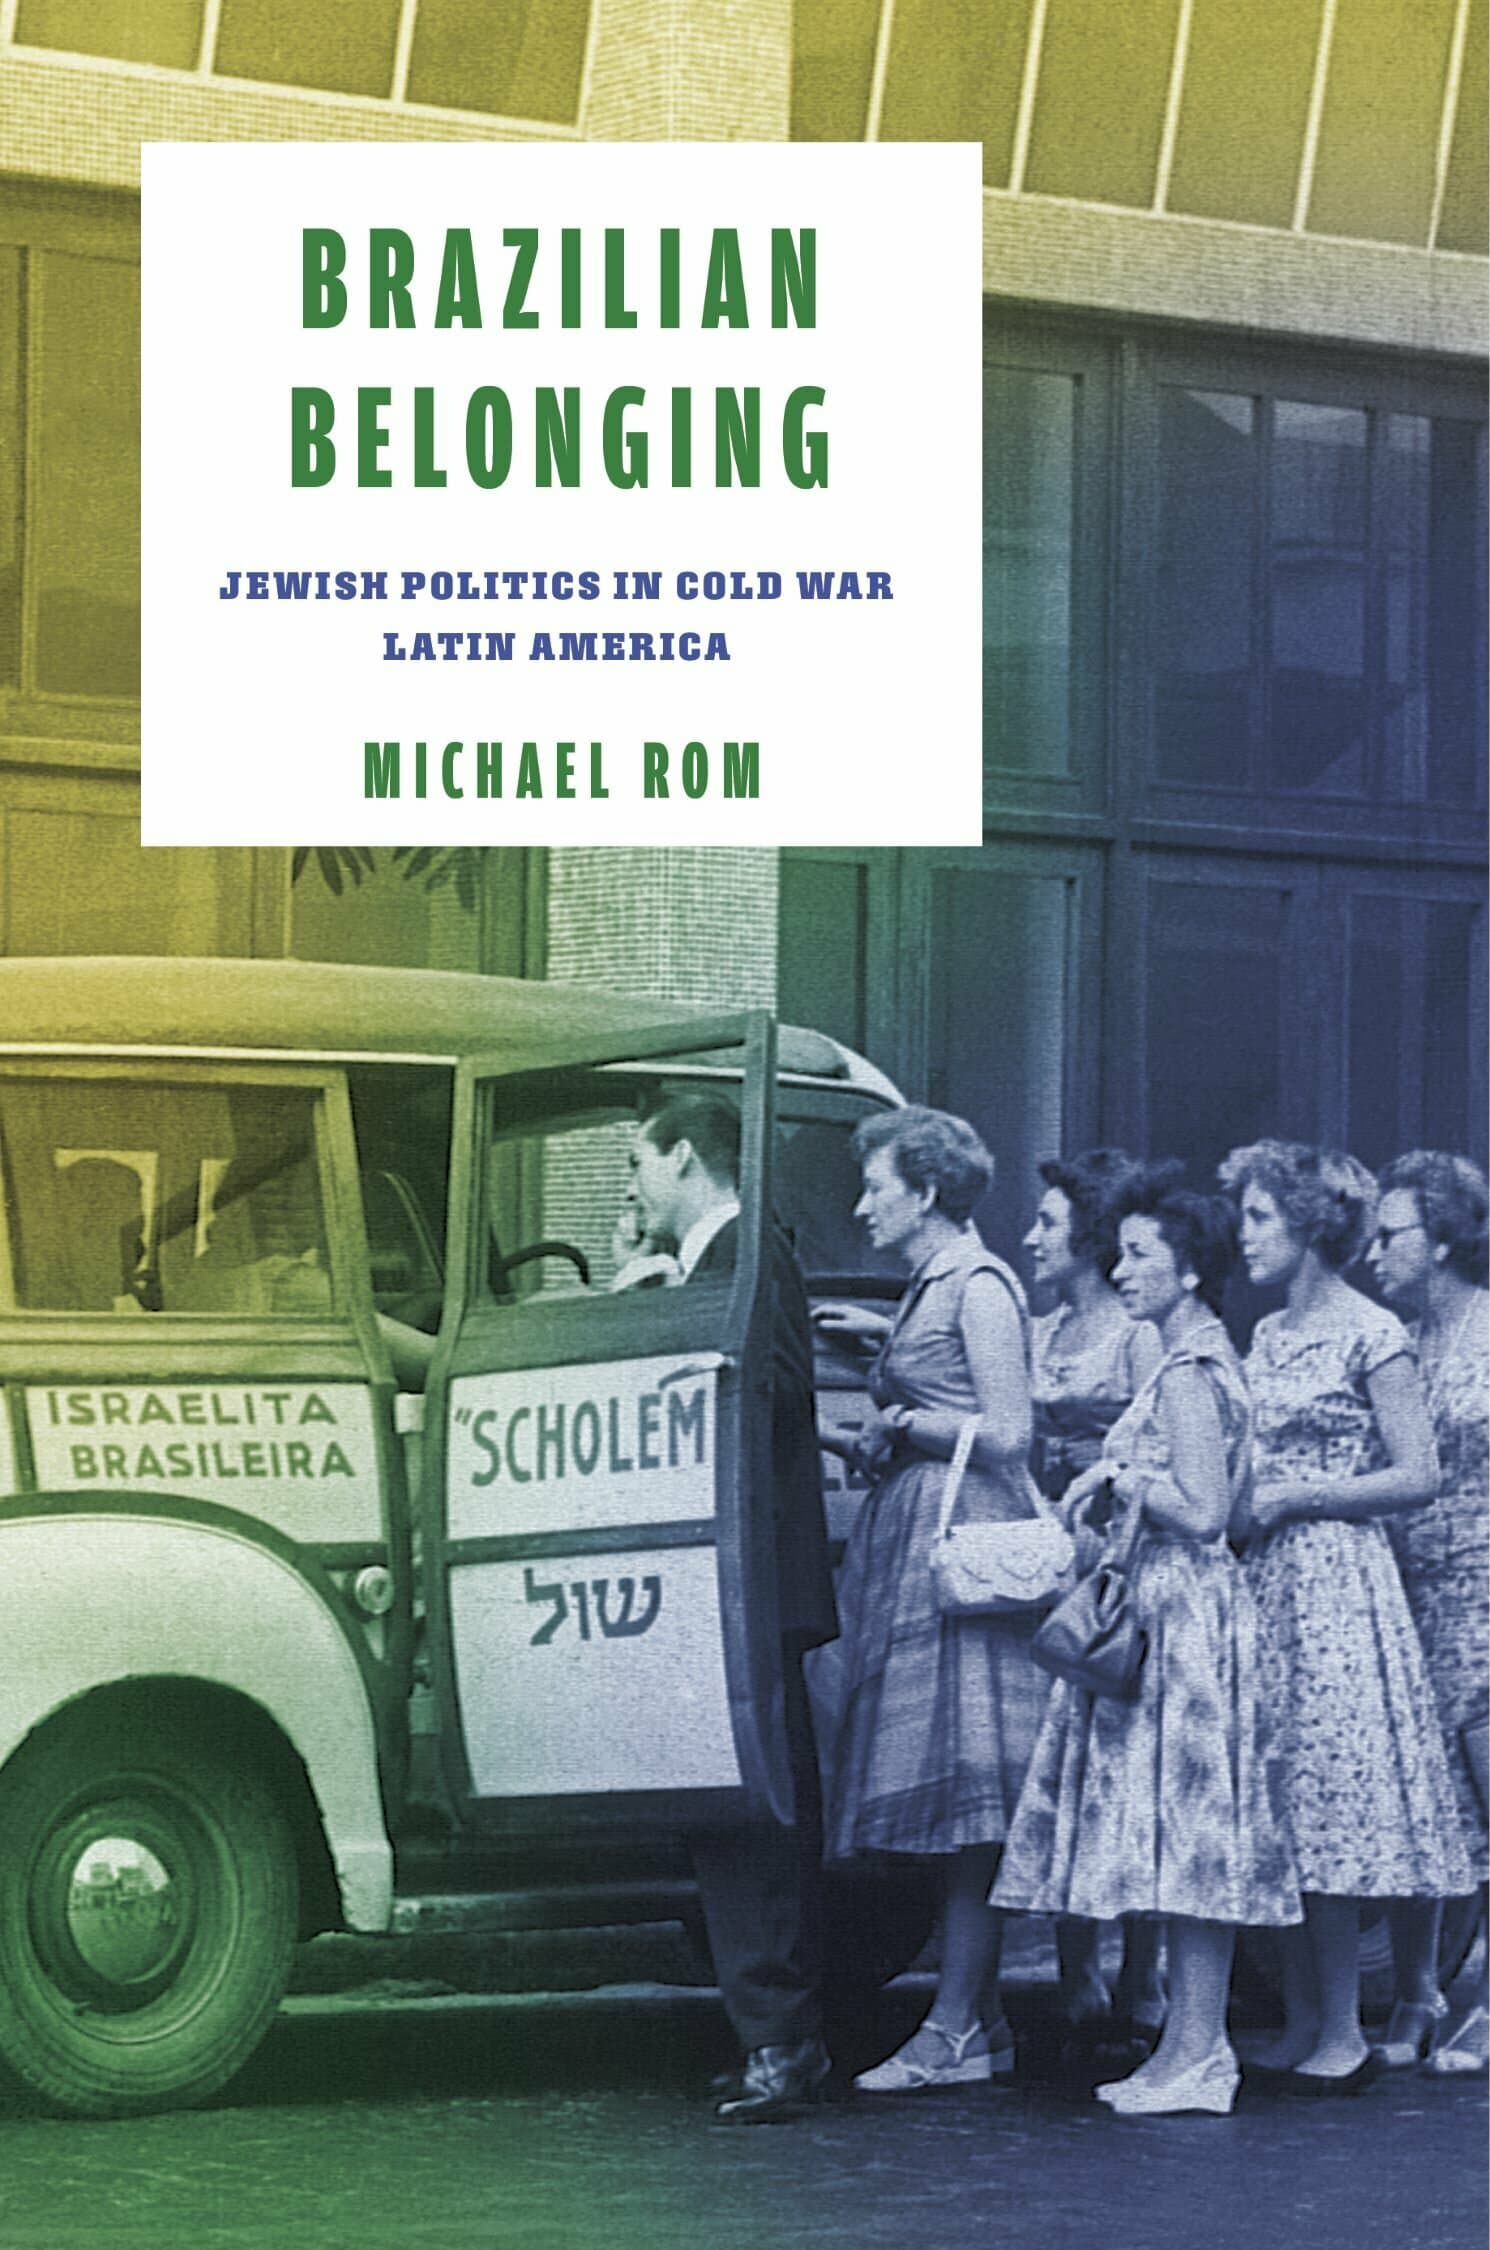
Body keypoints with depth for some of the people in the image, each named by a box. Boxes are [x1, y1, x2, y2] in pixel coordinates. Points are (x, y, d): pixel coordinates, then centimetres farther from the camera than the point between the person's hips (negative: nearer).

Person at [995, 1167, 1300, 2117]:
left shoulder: (1189, 1375, -13)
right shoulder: (1203, 1364, 17)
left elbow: (1204, 1514, -19)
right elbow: (1229, 1508, 19)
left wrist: (1119, 1476, -8)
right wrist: (1121, 1480, 17)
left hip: (1182, 1615, -10)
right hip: (1172, 1617, 10)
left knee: (1185, 1828, -9)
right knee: (1184, 1836, 9)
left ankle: (1199, 2053, -7)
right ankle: (1188, 2047, 11)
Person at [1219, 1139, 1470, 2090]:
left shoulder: (1371, 1334, -7)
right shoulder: (1268, 1336, 14)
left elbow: (1419, 1478, -10)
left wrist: (1289, 1499, -12)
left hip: (1338, 1582, -7)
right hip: (1267, 1581, 7)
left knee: (1328, 1801, -7)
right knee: (1278, 1811, 5)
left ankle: (1344, 2035, -2)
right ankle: (1298, 2023, 9)